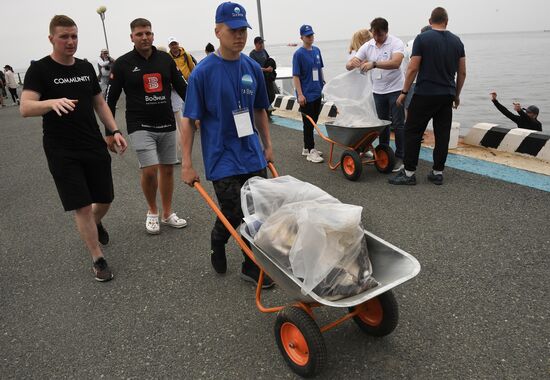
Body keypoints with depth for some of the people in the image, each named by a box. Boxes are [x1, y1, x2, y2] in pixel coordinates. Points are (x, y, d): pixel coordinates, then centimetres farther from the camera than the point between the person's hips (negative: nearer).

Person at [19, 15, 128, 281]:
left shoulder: (86, 67, 9)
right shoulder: (39, 70, -7)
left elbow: (99, 103, 16)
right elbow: (25, 108, -18)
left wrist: (114, 131, 3)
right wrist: (52, 102, -38)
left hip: (95, 147, 5)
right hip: (62, 153, -5)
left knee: (105, 199, 12)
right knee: (82, 207, -3)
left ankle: (95, 223, 48)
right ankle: (97, 260, 12)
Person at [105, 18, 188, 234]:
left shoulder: (166, 59, 6)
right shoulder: (123, 64, -3)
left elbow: (182, 87, 13)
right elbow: (110, 98, 0)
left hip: (167, 125, 4)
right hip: (140, 126, -3)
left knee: (167, 169, 8)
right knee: (149, 170, -13)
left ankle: (167, 214, 25)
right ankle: (152, 212, 14)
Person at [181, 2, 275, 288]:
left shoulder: (252, 68, 4)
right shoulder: (203, 71, -10)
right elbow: (189, 119, -8)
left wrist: (267, 146, 15)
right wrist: (187, 163, -10)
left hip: (253, 155, 5)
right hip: (222, 157, -4)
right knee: (234, 213, -5)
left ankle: (252, 267, 25)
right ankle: (217, 243, 29)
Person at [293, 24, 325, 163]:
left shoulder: (317, 50, 9)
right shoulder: (299, 54, -10)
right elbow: (295, 76, -12)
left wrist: (323, 84, 17)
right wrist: (300, 94, -17)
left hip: (317, 93, 7)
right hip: (306, 95, -7)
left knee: (313, 122, 13)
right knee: (308, 123, -2)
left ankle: (307, 148, 24)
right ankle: (311, 151, 3)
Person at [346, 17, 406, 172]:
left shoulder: (396, 43, -12)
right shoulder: (367, 46, 3)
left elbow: (395, 63, -31)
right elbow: (349, 65, -1)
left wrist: (374, 64, -41)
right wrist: (351, 64, -27)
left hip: (395, 89, -5)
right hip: (378, 91, 5)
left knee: (398, 124, -3)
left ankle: (400, 157, 4)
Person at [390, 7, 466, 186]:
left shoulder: (422, 38, -5)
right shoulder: (457, 41, 9)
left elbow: (413, 69, -9)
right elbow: (462, 73, 11)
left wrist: (404, 92, -1)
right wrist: (456, 95, 21)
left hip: (424, 95, -5)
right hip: (447, 96, 5)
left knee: (413, 132, 1)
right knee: (442, 135, 8)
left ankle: (409, 173, 1)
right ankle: (437, 173, 12)